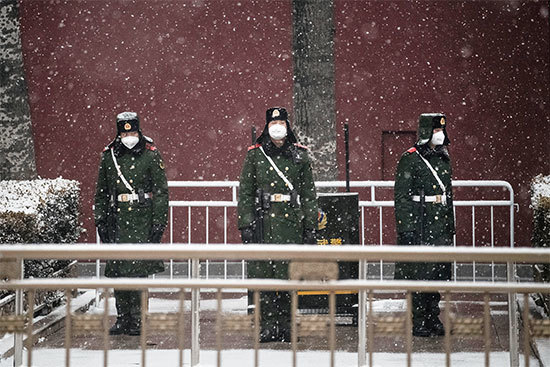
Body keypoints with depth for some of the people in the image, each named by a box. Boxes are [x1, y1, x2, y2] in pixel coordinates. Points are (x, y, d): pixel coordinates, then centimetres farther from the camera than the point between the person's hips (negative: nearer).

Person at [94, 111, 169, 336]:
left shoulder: (151, 155, 0)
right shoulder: (109, 156, 10)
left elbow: (161, 191, 1)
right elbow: (101, 192, 17)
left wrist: (159, 222, -5)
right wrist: (100, 221, 11)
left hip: (142, 222, -3)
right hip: (116, 220, 4)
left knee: (138, 269, -7)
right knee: (117, 271, 4)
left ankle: (137, 319, 1)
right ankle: (122, 318, 15)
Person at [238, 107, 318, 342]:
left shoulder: (299, 155, 9)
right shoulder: (255, 155, 6)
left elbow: (309, 193, 10)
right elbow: (245, 192, 5)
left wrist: (310, 227, 5)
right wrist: (246, 224, -4)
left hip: (292, 222, 1)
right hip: (263, 223, -1)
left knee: (289, 278, 1)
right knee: (263, 276, -2)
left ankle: (286, 326, 11)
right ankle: (267, 326, 6)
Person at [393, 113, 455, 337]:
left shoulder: (443, 158, 14)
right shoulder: (410, 159, -7)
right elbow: (401, 196, -10)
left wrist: (451, 225, 19)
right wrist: (406, 229, -16)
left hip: (441, 226, 7)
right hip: (420, 226, -7)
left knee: (439, 273, 8)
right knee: (420, 274, -3)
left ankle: (433, 318, 19)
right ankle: (419, 323, 4)